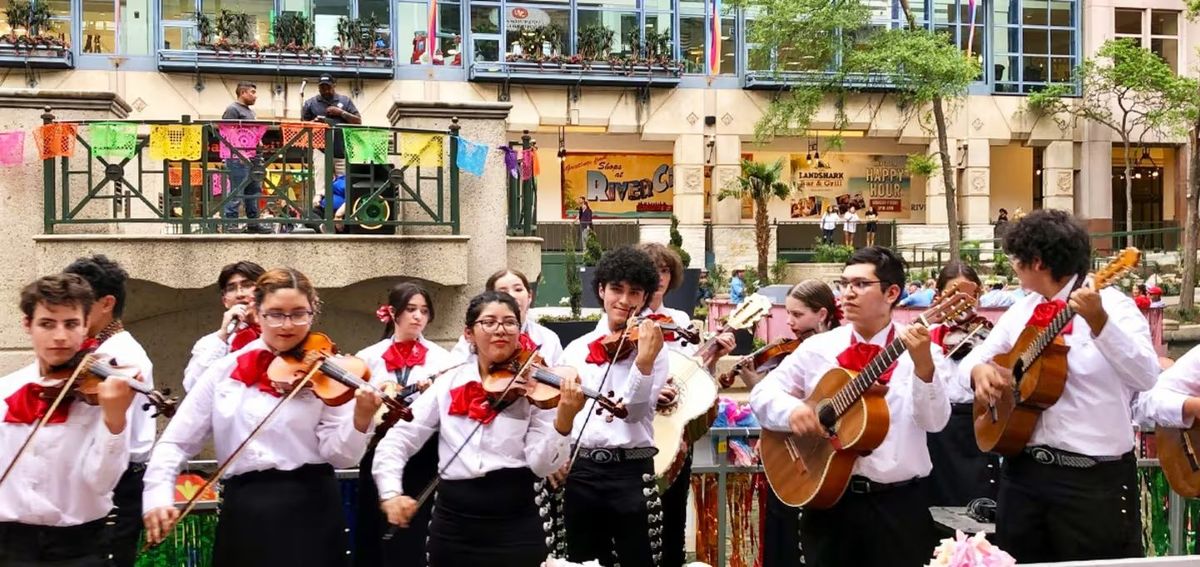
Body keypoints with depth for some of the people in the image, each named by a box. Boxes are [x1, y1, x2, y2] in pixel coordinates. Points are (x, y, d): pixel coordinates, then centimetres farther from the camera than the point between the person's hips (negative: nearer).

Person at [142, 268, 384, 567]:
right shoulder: (224, 372, 6)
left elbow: (339, 454, -10)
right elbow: (176, 441, 7)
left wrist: (361, 418, -28)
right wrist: (158, 496, -7)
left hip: (309, 510, -3)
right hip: (242, 512, 3)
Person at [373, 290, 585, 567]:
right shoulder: (448, 384, 4)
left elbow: (542, 464, -12)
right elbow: (396, 441, 5)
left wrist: (564, 420, -29)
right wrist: (391, 493, -10)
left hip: (516, 524, -2)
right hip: (453, 523, 2)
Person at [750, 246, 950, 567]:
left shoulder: (919, 350, -3)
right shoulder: (817, 348, 4)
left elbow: (934, 421, -14)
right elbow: (762, 393, 5)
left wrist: (924, 365, -30)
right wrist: (792, 409, -15)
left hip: (898, 504, -2)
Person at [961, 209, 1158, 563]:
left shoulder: (1113, 305, -9)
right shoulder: (1020, 311, 10)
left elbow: (1146, 378, -22)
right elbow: (973, 359, 15)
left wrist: (1099, 322, -35)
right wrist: (979, 370, -8)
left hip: (1095, 479, -6)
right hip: (1022, 469, 6)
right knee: (1017, 559, 13)